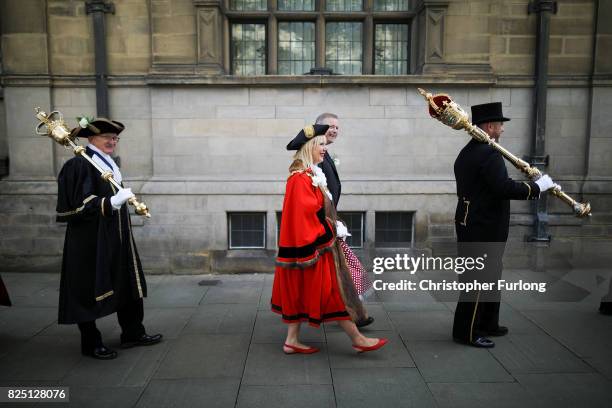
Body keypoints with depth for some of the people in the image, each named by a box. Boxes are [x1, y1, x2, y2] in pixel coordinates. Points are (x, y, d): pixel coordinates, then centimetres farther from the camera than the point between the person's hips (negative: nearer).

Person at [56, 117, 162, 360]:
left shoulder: (110, 164, 13)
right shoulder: (79, 165, -12)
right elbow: (80, 203, -21)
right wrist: (111, 202, -32)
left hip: (116, 238, 9)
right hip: (90, 239, -9)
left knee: (128, 284, 12)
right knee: (91, 290, 2)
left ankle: (132, 334, 24)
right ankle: (91, 344, 17)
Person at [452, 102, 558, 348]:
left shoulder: (467, 152, 13)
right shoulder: (488, 154, -18)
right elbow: (504, 188, -27)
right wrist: (537, 187, -15)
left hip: (472, 225, 10)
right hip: (483, 229, -10)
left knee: (489, 276, 20)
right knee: (478, 280, -1)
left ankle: (488, 324, 33)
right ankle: (466, 332, 10)